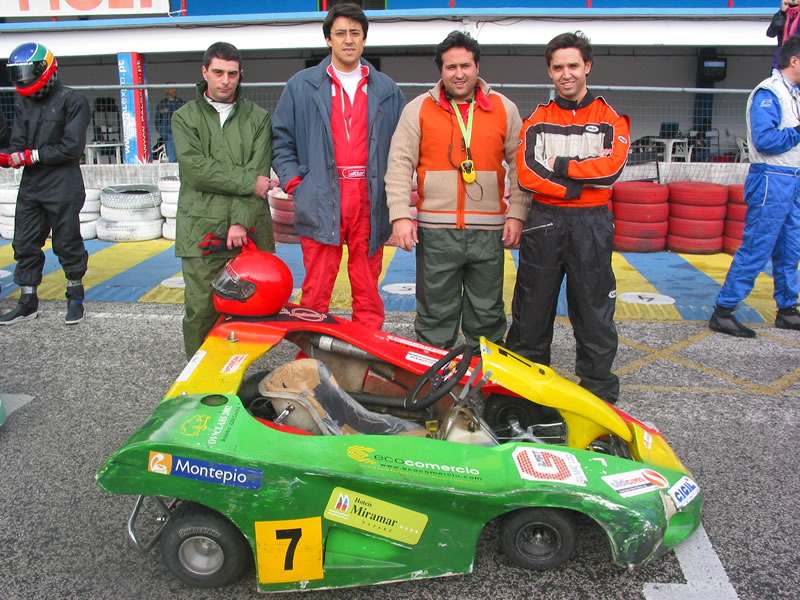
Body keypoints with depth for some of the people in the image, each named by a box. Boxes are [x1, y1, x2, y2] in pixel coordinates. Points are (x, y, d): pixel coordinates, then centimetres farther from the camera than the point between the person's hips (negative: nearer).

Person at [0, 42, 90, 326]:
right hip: (30, 187, 6)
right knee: (25, 245, 10)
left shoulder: (72, 100, -8)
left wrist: (32, 156, -17)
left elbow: (71, 147, -15)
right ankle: (28, 302, 21)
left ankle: (75, 297, 23)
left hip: (63, 187, -6)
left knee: (67, 244, 4)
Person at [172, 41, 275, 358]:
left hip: (250, 229, 1)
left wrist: (242, 221, -11)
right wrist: (248, 182, -10)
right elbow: (195, 168, -5)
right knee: (200, 309, -3)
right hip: (201, 229, -1)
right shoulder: (185, 117, 12)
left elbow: (259, 171, 0)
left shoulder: (258, 117, 13)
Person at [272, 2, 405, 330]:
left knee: (368, 292, 6)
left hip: (370, 204, 2)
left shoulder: (387, 91, 14)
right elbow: (281, 140, 11)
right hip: (320, 204, -1)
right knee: (316, 291, 0)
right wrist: (294, 182, 0)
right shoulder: (301, 86, 9)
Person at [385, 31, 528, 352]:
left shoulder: (504, 109, 9)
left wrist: (516, 215, 1)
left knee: (487, 314, 9)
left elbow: (520, 166, 10)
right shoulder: (418, 109, 6)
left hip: (488, 232, 1)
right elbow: (399, 165, 2)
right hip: (435, 232, -1)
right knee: (435, 313, 5)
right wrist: (400, 216, -8)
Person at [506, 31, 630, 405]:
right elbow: (526, 173, -6)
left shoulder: (611, 119, 7)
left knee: (594, 306, 4)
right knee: (532, 307, 7)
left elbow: (611, 167, -11)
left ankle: (598, 384, 17)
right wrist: (578, 185, -12)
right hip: (544, 221, 1)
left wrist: (559, 165, -9)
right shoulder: (538, 120, 9)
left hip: (592, 224, -1)